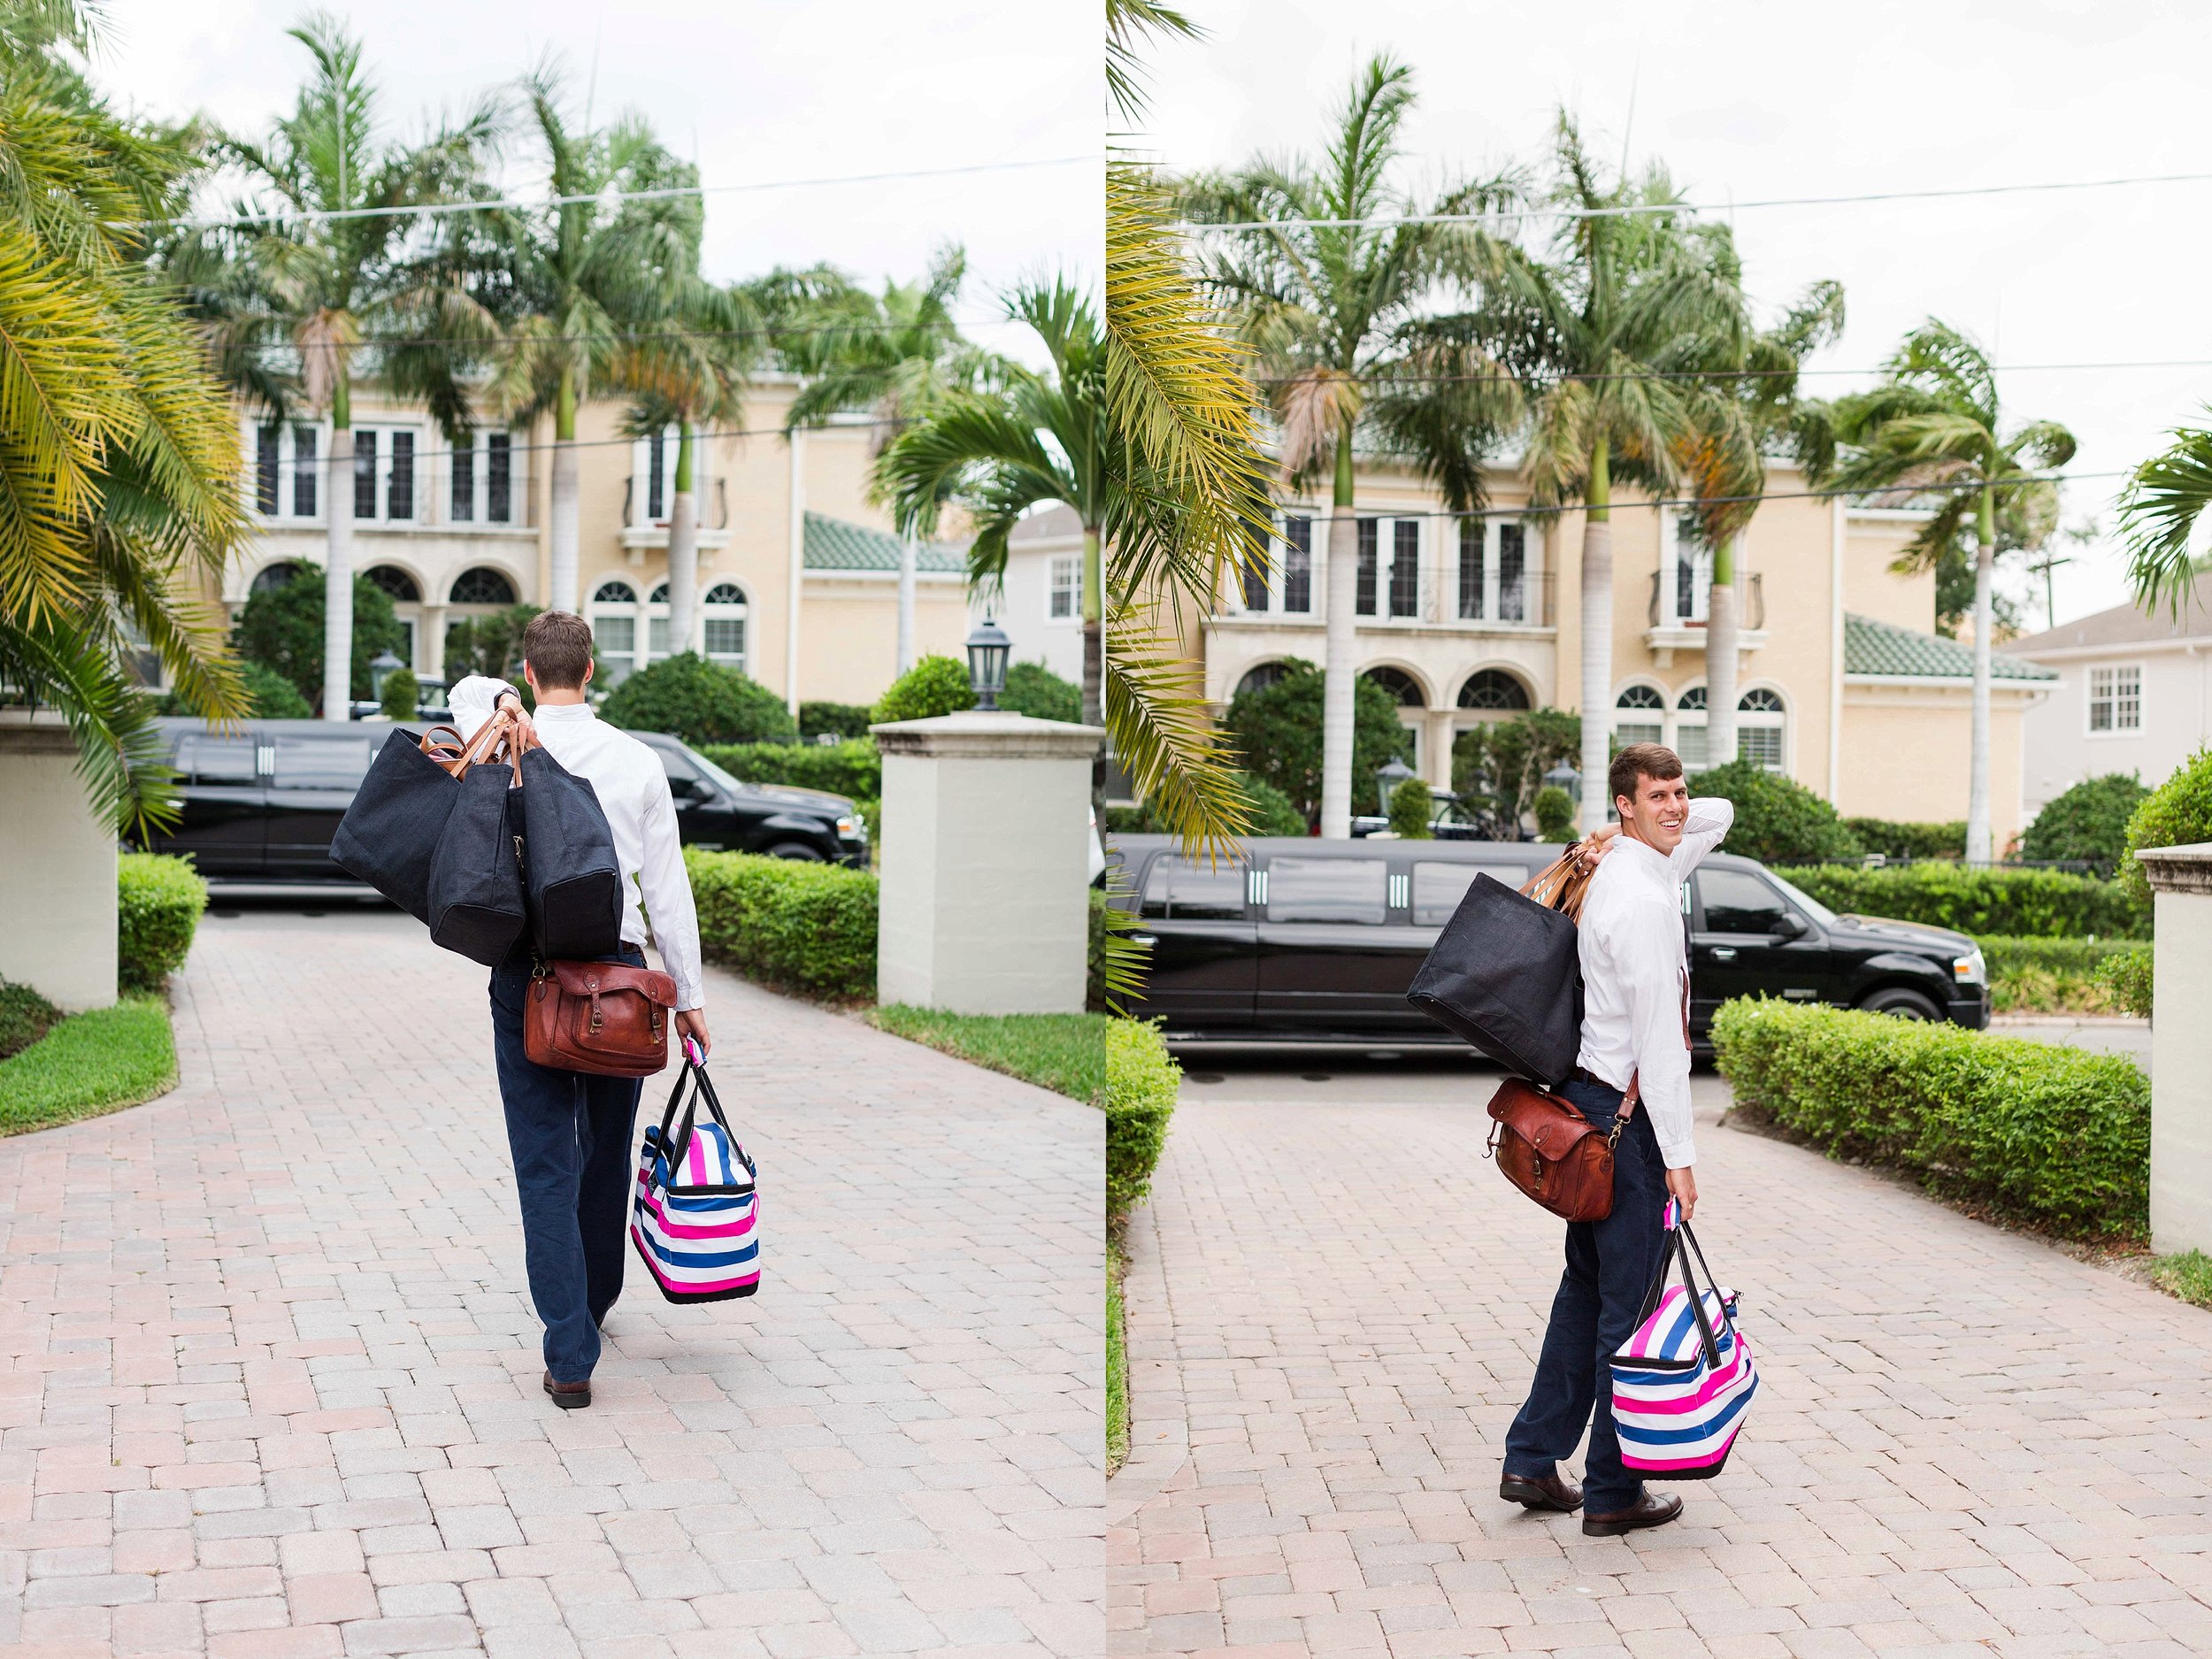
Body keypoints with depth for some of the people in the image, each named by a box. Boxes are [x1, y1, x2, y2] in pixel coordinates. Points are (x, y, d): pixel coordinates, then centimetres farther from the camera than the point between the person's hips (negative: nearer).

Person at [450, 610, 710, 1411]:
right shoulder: (638, 761, 1)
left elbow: (467, 690, 21)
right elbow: (667, 886, 2)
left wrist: (502, 702, -3)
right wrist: (689, 994, 8)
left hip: (527, 970, -2)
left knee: (545, 1165, -1)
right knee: (607, 1152, 19)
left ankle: (570, 1357, -7)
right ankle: (592, 1304, 38)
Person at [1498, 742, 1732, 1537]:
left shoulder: (1623, 870, 10)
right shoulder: (1642, 900, -20)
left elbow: (1718, 814, 26)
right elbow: (1658, 1040, -21)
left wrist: (1611, 838, 10)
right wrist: (1678, 1157, -18)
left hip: (1591, 1099, 10)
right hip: (1627, 1113, -10)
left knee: (1588, 1285, 17)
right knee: (1630, 1302, -1)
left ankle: (1532, 1462, 23)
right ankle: (1613, 1493, 8)